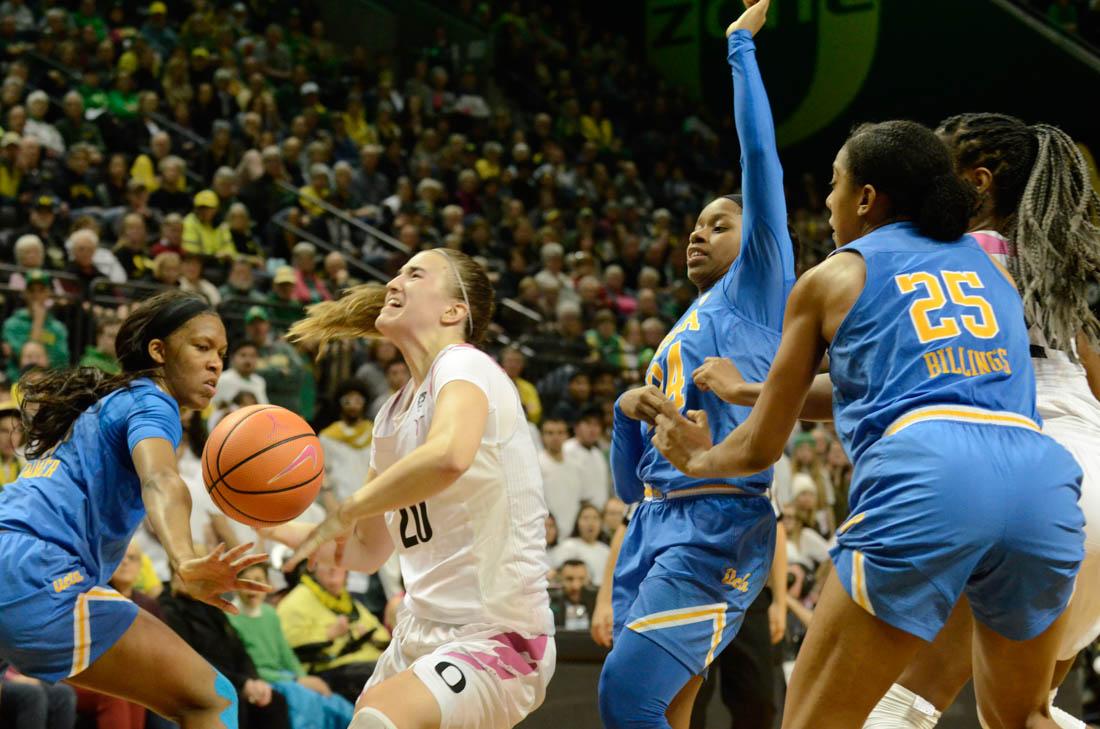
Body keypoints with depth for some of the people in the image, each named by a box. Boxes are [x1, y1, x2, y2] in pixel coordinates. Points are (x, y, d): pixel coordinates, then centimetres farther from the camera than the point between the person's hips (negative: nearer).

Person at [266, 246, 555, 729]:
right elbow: (368, 551, 22)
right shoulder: (394, 413, 14)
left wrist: (344, 513, -24)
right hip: (421, 634, 9)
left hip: (495, 639, -9)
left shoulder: (463, 366, -12)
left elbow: (449, 456, -36)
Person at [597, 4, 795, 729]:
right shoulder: (678, 338, 26)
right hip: (656, 523, 8)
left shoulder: (756, 290, 6)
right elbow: (630, 484, 23)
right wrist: (629, 411, 3)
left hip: (719, 527, -8)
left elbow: (760, 155, -4)